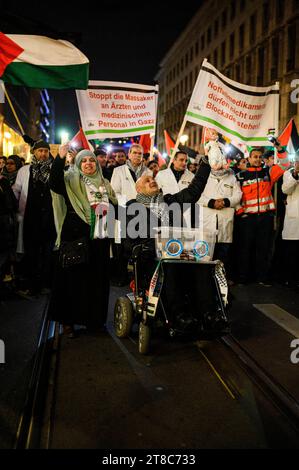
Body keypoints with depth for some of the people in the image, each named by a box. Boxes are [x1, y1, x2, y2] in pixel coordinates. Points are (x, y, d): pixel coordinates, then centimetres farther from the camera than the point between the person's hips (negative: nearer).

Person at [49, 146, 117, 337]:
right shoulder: (70, 180, 1)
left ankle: (94, 317, 22)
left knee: (97, 277, 8)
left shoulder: (105, 184, 15)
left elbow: (115, 207, 21)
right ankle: (69, 319, 13)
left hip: (99, 237, 4)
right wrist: (60, 158, -27)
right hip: (75, 236, -4)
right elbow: (54, 183, -20)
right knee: (74, 277, 1)